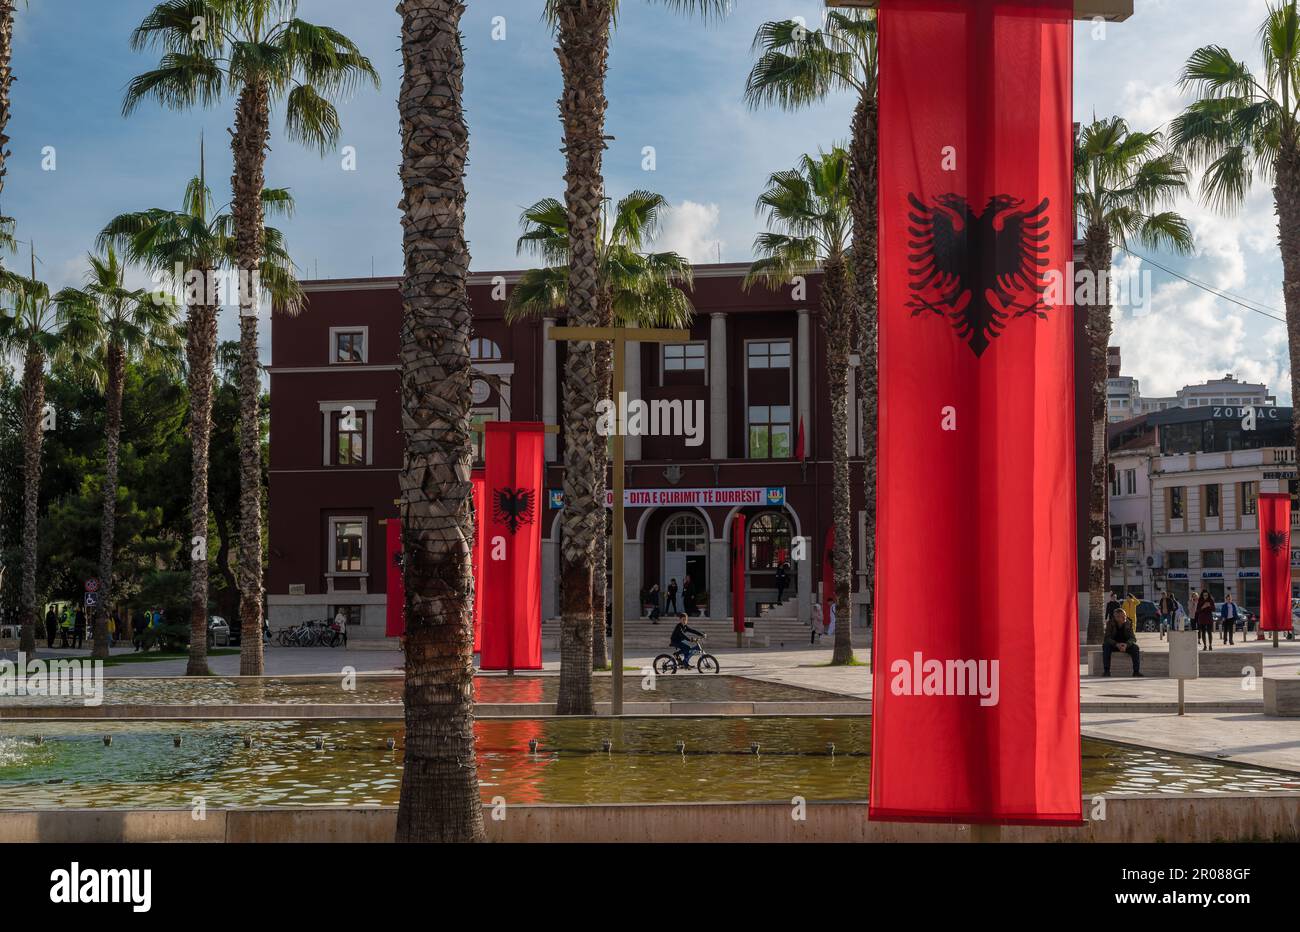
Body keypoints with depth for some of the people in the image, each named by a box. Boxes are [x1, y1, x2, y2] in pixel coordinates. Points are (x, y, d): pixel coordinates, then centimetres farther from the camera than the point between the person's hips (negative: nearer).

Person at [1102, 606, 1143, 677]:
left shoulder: (1129, 623, -10)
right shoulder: (1110, 623, -13)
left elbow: (1133, 638, -15)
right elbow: (1107, 638, -21)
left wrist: (1126, 645, -37)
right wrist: (1117, 644, -39)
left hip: (1126, 645, 1)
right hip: (1113, 644, -1)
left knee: (1136, 648, -28)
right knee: (1105, 646, -32)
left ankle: (1136, 671, -26)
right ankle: (1106, 671, -31)